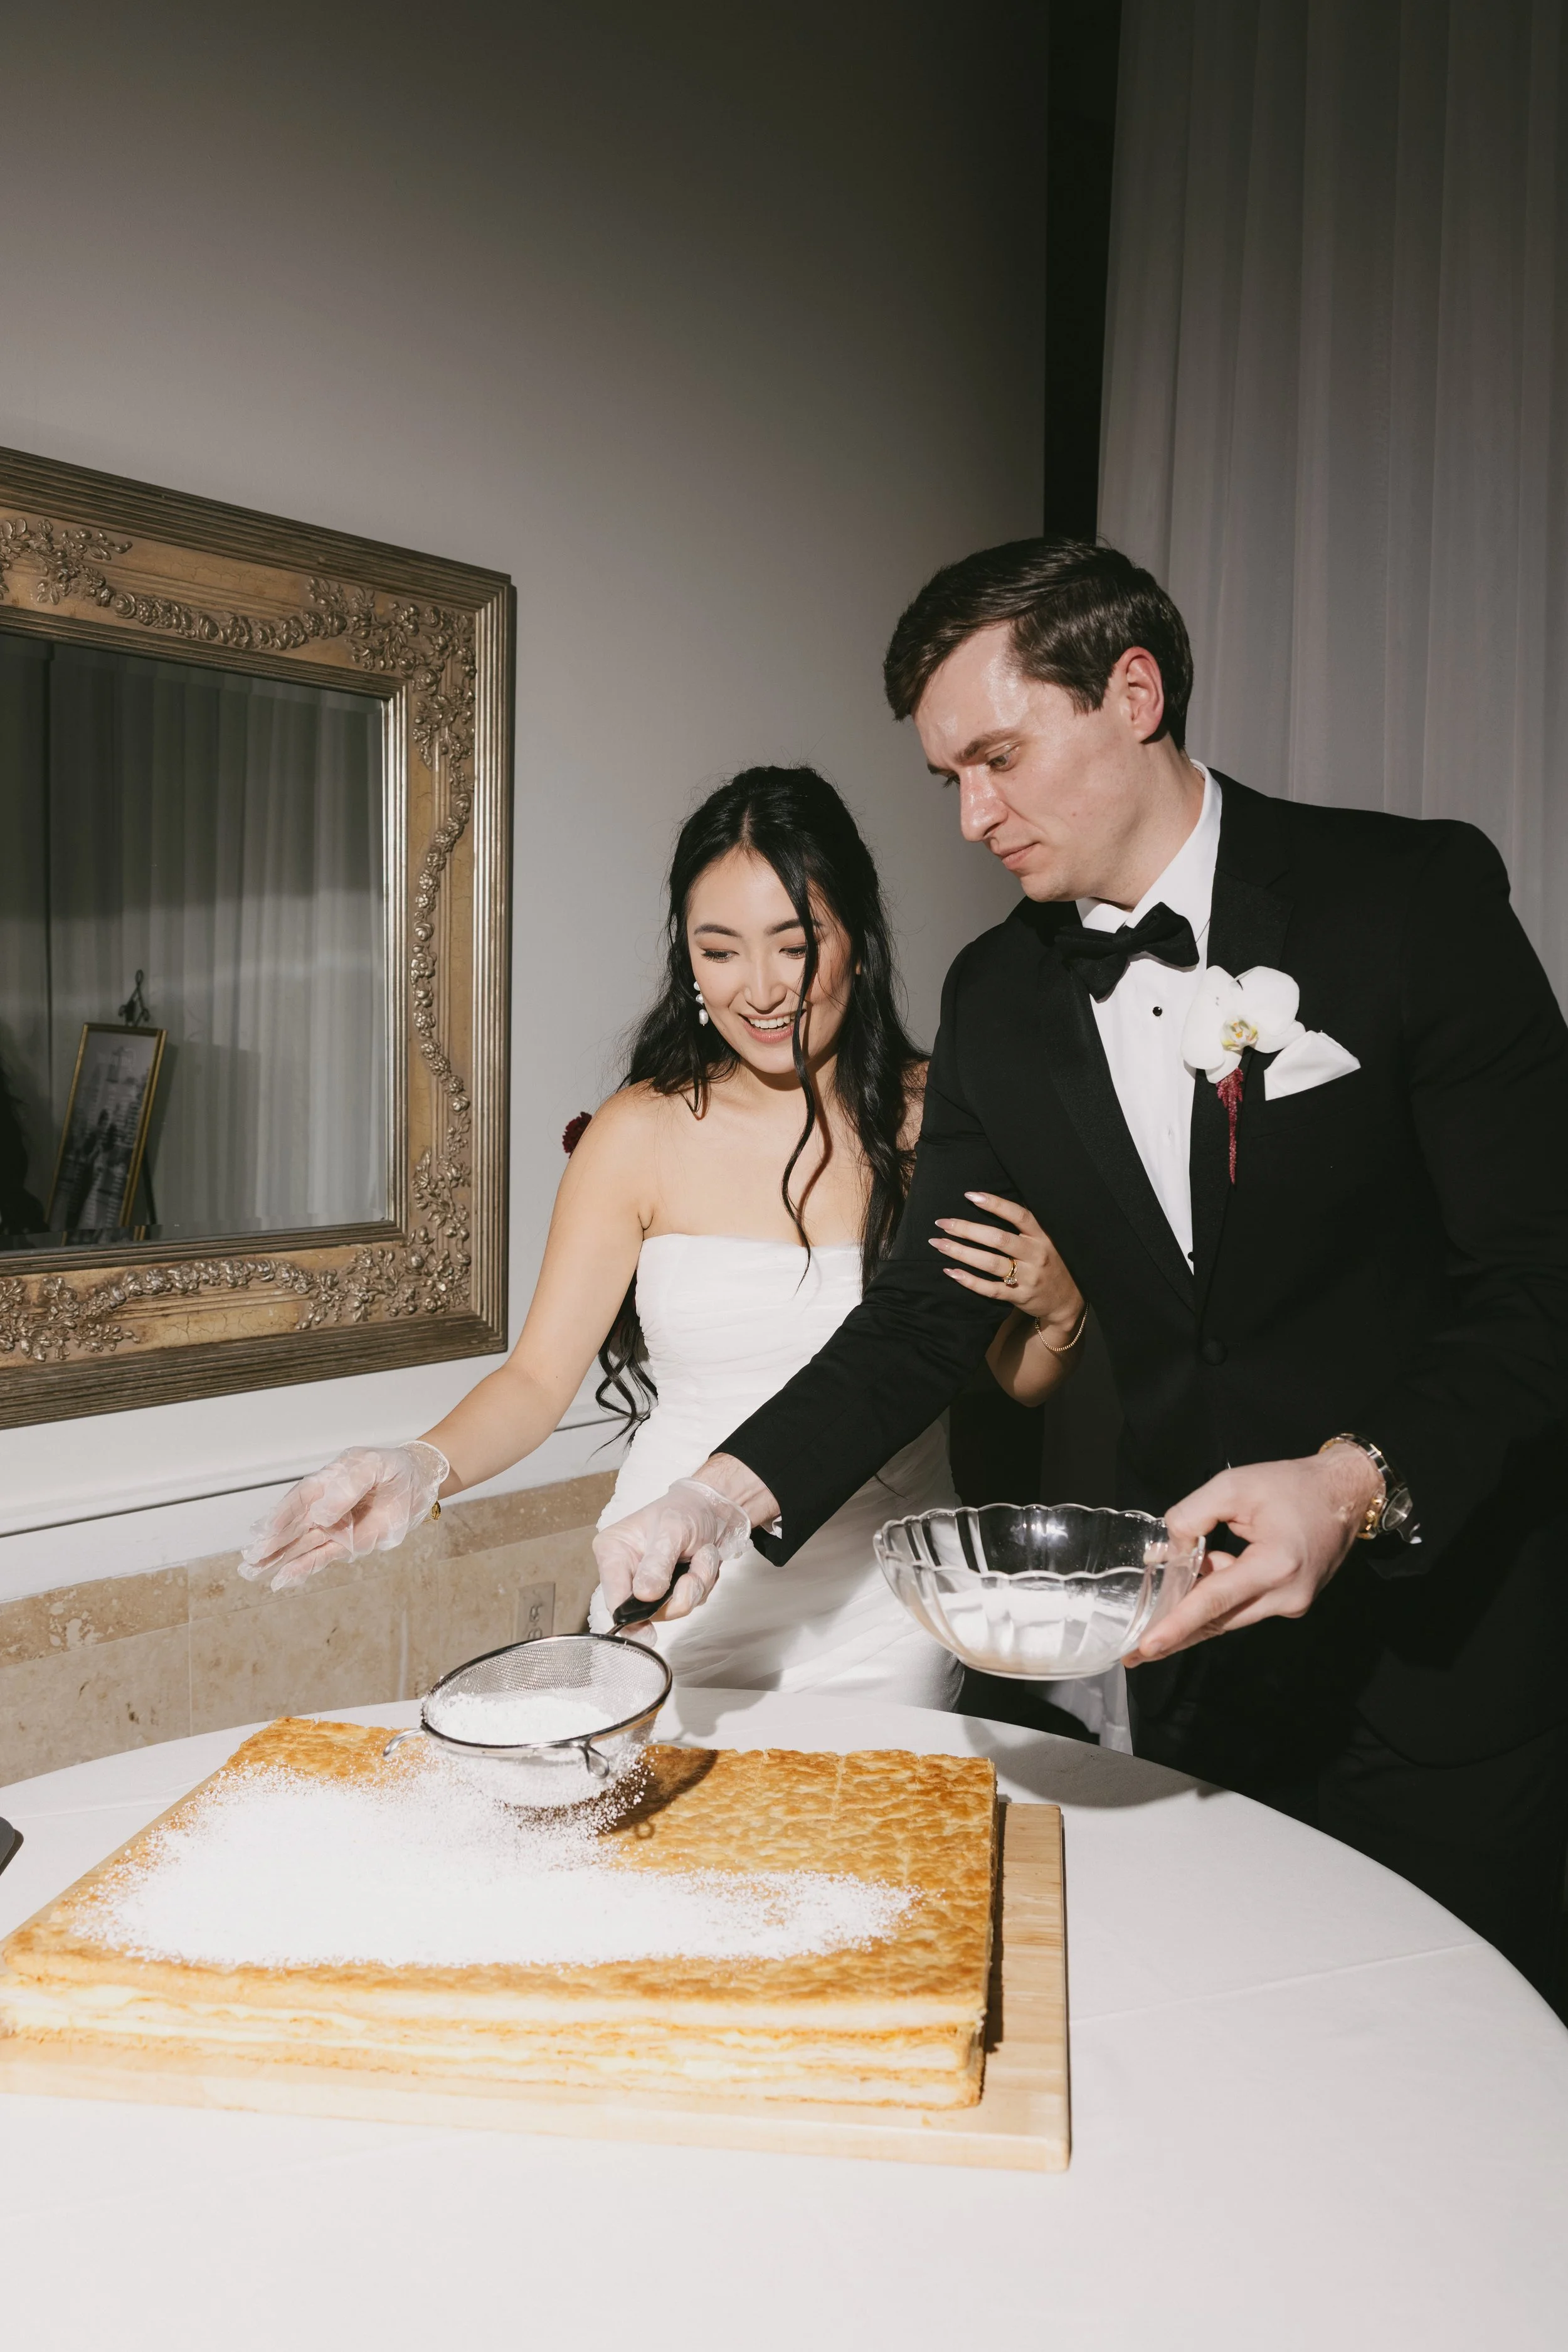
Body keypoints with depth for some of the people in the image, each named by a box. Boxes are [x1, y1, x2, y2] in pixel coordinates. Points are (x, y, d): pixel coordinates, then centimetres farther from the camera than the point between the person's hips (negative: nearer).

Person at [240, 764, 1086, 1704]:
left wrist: (1056, 1304, -16)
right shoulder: (642, 1134, -6)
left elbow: (1020, 1382, 5)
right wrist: (424, 1467, -24)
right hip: (679, 1613, 0)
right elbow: (539, 1377, -5)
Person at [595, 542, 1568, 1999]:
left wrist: (1363, 1484, -30)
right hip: (1195, 1638, 4)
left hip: (1447, 1647, -3)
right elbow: (926, 1312, 2)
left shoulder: (1410, 895, -12)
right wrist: (733, 1491, -12)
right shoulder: (998, 996, 2)